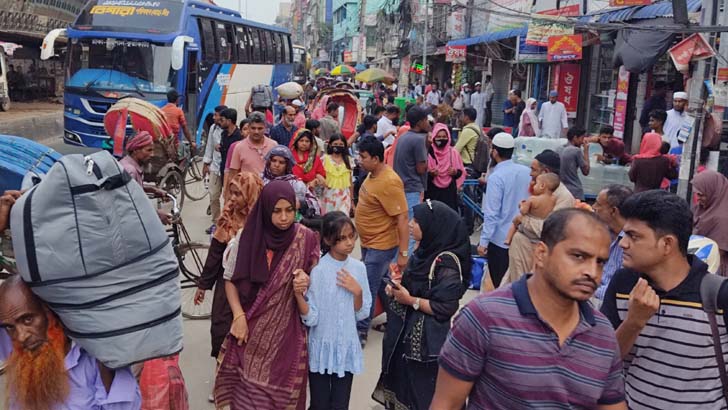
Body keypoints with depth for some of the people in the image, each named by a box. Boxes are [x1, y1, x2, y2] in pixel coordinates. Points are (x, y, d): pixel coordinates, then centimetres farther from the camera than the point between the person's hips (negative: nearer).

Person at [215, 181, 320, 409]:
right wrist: (239, 316, -9)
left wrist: (306, 283, -20)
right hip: (252, 332, 1)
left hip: (287, 333, 0)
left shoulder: (306, 239, -7)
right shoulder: (249, 237, -6)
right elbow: (230, 279, 3)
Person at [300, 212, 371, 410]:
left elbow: (362, 314, 3)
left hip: (347, 348, 3)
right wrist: (298, 294, -32)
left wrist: (357, 291, -14)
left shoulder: (358, 268, -2)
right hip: (321, 349, -3)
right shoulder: (318, 270, -15)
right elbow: (311, 319, -16)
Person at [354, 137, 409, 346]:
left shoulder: (389, 182, -26)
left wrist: (403, 253, -24)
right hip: (369, 243, 9)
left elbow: (402, 218, -25)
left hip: (381, 246, -9)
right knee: (381, 284, 21)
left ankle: (361, 331, 12)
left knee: (368, 289, 0)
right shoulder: (373, 175, 3)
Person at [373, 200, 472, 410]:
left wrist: (410, 301, -20)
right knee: (403, 382, 21)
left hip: (427, 339, -9)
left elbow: (445, 308, -24)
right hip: (407, 331, 9)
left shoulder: (446, 263, -23)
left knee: (422, 391, 6)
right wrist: (398, 288, 0)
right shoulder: (426, 251, 4)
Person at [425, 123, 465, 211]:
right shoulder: (428, 153, -5)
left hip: (449, 191, 2)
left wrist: (455, 172, -10)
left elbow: (462, 172, 11)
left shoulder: (453, 152, 3)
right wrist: (430, 174, -20)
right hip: (432, 192, -2)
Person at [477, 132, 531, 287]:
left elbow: (491, 214, -20)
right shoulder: (527, 172, 1)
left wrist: (484, 241, -15)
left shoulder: (496, 177, -18)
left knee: (500, 284, 6)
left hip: (501, 240, -6)